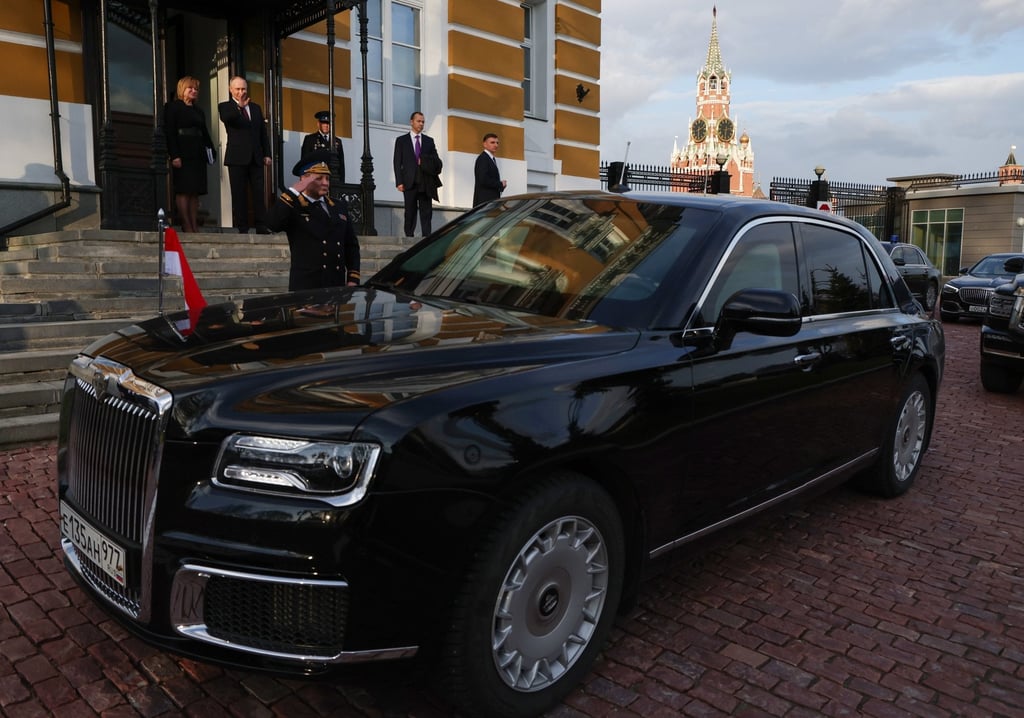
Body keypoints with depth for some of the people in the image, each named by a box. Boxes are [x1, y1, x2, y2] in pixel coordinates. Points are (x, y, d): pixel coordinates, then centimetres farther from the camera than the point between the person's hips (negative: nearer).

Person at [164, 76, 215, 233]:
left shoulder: (198, 110, 21)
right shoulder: (173, 107, 1)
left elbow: (204, 133, 20)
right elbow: (169, 132, -7)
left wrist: (210, 149, 5)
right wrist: (174, 155, -16)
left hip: (198, 155, 7)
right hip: (183, 155, -7)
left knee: (195, 192, 4)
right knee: (183, 191, -7)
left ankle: (195, 226, 5)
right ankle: (186, 226, -8)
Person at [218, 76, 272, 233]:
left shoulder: (256, 108, 17)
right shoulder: (225, 107, 5)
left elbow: (263, 133, 17)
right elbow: (225, 118, -19)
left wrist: (267, 154, 9)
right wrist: (239, 106, -32)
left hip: (256, 158, 3)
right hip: (237, 158, -3)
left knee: (259, 194, 1)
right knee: (239, 194, -1)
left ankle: (261, 227, 3)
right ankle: (242, 229, 1)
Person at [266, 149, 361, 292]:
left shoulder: (339, 207, 17)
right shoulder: (292, 207, 2)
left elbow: (351, 244, 17)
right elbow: (273, 223, -20)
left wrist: (353, 279, 8)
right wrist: (294, 191, -14)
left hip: (337, 287, 5)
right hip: (305, 288, -4)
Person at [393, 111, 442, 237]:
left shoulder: (429, 141, 14)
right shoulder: (401, 140, 8)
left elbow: (437, 161, 10)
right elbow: (397, 163, 2)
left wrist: (424, 161, -9)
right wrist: (399, 182, -8)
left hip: (425, 183, 2)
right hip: (410, 183, -2)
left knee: (426, 213, -2)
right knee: (410, 213, 1)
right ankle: (409, 237, 5)